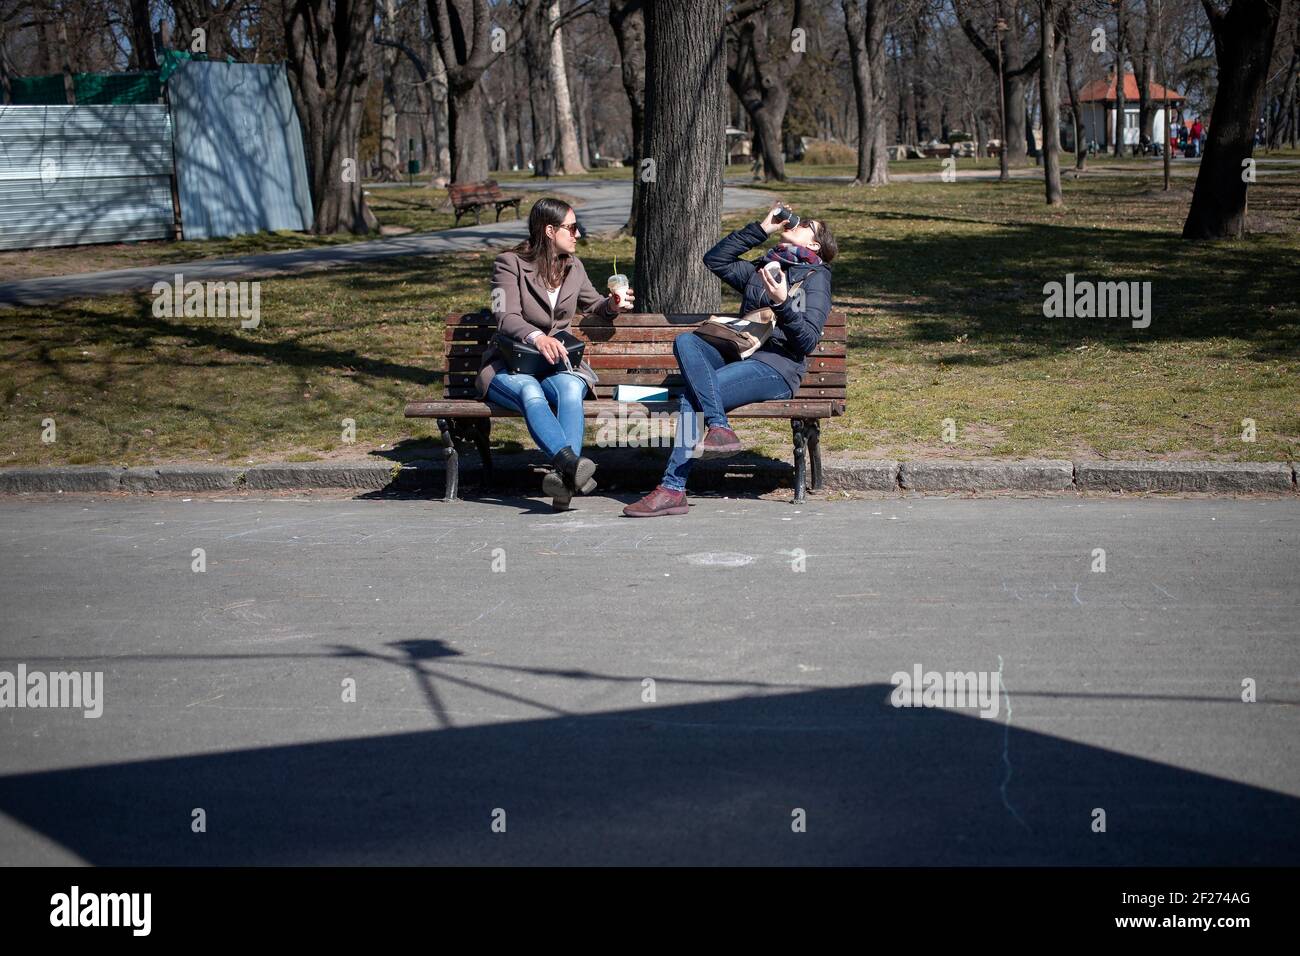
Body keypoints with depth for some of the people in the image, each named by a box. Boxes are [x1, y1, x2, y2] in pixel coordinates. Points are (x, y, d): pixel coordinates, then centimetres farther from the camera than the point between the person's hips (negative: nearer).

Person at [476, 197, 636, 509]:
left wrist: (612, 305, 8)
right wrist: (536, 337, -38)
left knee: (571, 389, -34)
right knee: (530, 392, -39)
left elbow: (593, 305, 33)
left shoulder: (573, 267, 17)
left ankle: (565, 475, -57)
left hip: (556, 362, 3)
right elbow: (507, 317, -16)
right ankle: (571, 463, -62)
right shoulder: (509, 263, -2)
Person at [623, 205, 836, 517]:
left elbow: (808, 340, -4)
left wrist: (783, 303, -20)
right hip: (741, 356, 7)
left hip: (777, 367, -6)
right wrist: (761, 229, 16)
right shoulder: (759, 269, 28)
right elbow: (715, 259, 16)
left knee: (692, 395, -26)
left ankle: (673, 488, -29)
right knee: (686, 340, -23)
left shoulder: (815, 277, 6)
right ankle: (719, 427, -36)